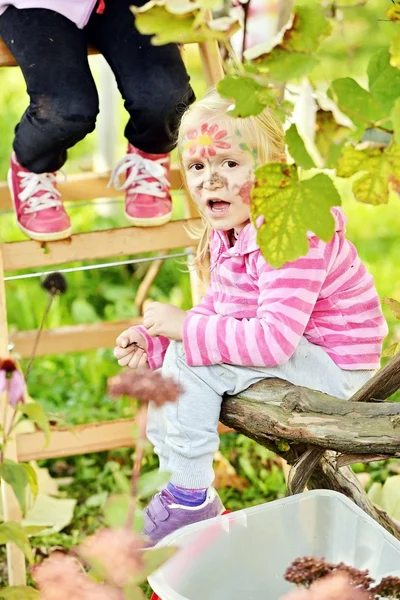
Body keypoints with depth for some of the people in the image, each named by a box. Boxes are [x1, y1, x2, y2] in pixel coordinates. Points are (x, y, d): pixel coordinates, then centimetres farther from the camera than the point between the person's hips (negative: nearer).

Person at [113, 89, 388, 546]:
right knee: (166, 355, 8)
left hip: (334, 369, -10)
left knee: (192, 358, -22)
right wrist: (151, 338, -3)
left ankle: (191, 497, -8)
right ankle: (177, 483, 14)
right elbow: (219, 307, 11)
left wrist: (185, 328, -28)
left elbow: (275, 339, -34)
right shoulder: (228, 230, 4)